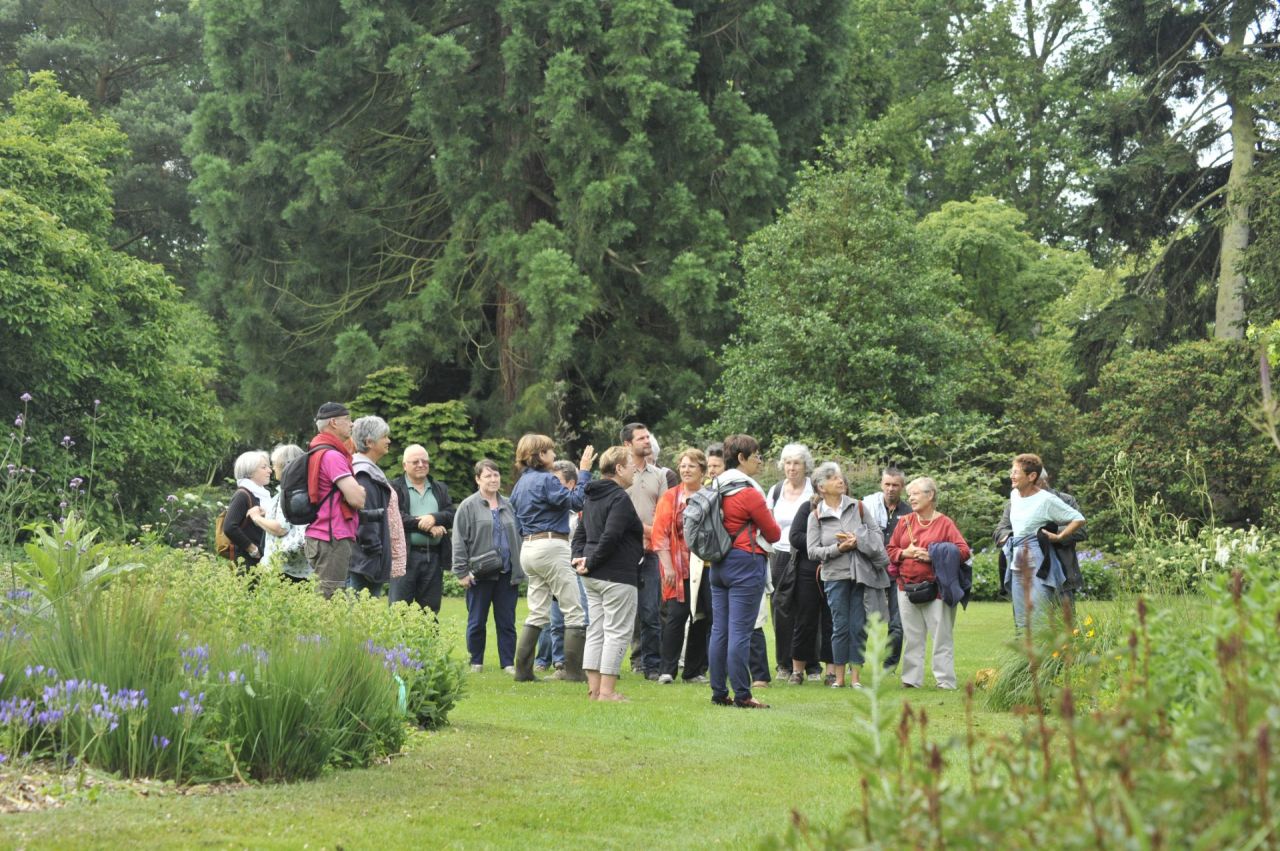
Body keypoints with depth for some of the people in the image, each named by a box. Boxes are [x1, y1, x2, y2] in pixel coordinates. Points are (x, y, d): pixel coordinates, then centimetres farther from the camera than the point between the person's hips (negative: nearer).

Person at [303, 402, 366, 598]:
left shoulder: (317, 454, 18)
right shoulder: (332, 456, -13)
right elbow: (357, 498, -18)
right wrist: (363, 491, 3)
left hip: (320, 537, 10)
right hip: (334, 540, -10)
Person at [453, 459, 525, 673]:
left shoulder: (509, 506, 12)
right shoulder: (468, 507, -2)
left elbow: (518, 537, 17)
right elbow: (459, 541, -4)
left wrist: (520, 570, 11)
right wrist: (462, 572, -10)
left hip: (507, 574, 3)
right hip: (480, 574, -3)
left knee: (507, 621, 5)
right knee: (477, 621, 5)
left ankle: (508, 663, 10)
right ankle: (476, 662, 16)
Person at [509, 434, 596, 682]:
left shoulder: (521, 483, 15)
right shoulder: (546, 480, -12)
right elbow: (576, 501, -19)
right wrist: (583, 472, -13)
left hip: (528, 548, 9)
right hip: (551, 547, -9)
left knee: (538, 613, 12)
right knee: (574, 612, -3)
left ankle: (523, 669, 8)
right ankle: (575, 670, -4)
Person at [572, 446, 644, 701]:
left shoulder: (593, 498, 16)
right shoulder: (619, 498, -15)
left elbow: (581, 532, 17)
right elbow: (610, 536, -23)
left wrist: (579, 557, 4)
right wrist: (591, 563, -15)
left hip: (593, 576, 9)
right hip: (617, 575, -9)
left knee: (596, 630, 12)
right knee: (617, 632, -4)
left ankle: (594, 688, 13)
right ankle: (607, 691, -5)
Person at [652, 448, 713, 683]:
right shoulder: (670, 498, 3)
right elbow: (660, 534, -3)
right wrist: (667, 566, -11)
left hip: (707, 565, 3)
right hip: (679, 568, -2)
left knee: (705, 616, 3)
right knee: (677, 615, -9)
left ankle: (694, 671, 13)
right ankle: (666, 670, -4)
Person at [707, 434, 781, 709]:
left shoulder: (717, 489, 9)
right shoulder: (749, 493, -14)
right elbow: (774, 533, -7)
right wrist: (769, 522, 15)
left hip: (719, 565, 8)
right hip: (746, 564, -8)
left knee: (719, 631, 9)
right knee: (740, 632, -6)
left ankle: (718, 693, 12)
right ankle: (742, 695, -5)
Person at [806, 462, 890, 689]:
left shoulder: (858, 507, 6)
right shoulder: (816, 516, 2)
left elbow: (877, 535, 7)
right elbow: (813, 551, -2)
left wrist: (859, 541, -11)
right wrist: (838, 548, -13)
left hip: (861, 574, 1)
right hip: (835, 576, -1)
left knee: (859, 626, 1)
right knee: (840, 626, 0)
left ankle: (855, 676, 8)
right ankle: (839, 676, 9)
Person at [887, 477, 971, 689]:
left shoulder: (944, 523, -2)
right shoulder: (904, 522, 12)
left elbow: (963, 551, -8)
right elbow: (891, 551, 13)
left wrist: (934, 556, -16)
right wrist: (905, 553, -8)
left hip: (936, 589, -4)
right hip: (908, 588, 4)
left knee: (942, 636, -2)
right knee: (912, 637, 7)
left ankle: (946, 681, 1)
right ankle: (912, 679, 13)